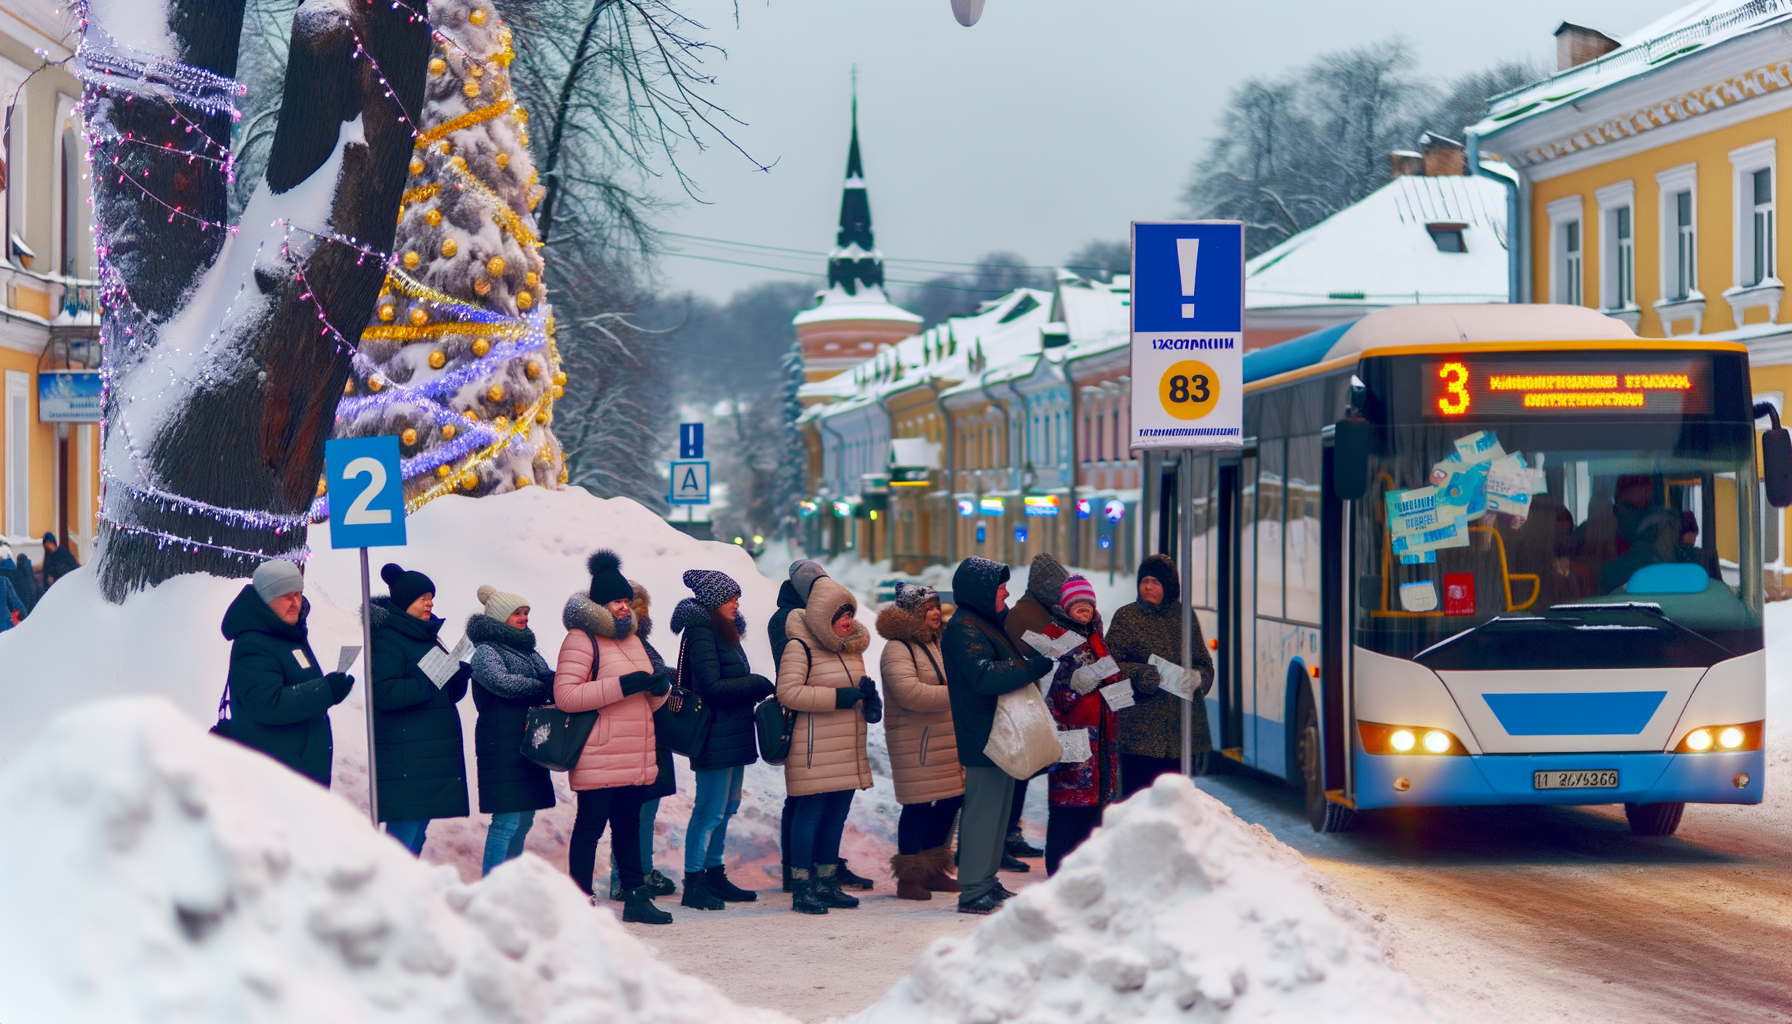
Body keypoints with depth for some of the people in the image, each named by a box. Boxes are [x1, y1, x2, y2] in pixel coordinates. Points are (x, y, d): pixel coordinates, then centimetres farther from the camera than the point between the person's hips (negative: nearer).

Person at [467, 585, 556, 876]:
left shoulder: (527, 650, 18)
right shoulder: (486, 652, -6)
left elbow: (550, 679, 12)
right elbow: (502, 682, -22)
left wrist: (557, 685, -11)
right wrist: (545, 689, -16)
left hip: (531, 743, 9)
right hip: (504, 749, -9)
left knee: (524, 820, 12)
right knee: (507, 821, -11)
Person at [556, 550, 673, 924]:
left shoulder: (633, 640, 20)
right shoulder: (581, 639, -6)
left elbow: (649, 702, 27)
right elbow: (564, 695, -19)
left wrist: (660, 687, 2)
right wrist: (622, 685, -22)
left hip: (637, 760, 8)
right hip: (598, 760, -8)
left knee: (629, 826, 13)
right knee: (590, 826, -4)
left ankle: (636, 896, 18)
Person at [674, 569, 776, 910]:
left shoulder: (723, 632, 17)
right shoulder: (701, 633, -13)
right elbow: (712, 687, -21)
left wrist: (757, 689, 1)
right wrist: (762, 685, -14)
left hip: (733, 737, 10)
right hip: (716, 737, -10)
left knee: (725, 809, 14)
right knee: (710, 811, -7)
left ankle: (714, 876, 22)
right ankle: (693, 884, -3)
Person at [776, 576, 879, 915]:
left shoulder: (852, 648, 17)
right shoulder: (800, 646, -10)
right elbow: (788, 692, -21)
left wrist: (870, 697, 5)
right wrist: (839, 697, -21)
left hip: (848, 752, 8)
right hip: (815, 751, -8)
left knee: (837, 813, 10)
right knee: (810, 812, -7)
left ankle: (827, 883, 19)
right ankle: (802, 889, -3)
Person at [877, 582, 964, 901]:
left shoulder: (937, 643, 17)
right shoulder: (897, 650, -13)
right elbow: (910, 693, -25)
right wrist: (954, 695, -21)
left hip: (946, 739, 9)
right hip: (916, 742, -9)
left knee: (949, 802, 11)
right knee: (918, 806, -6)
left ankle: (933, 870, 24)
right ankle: (909, 878, 2)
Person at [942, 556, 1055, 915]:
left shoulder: (990, 623, 18)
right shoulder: (963, 629, -15)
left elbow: (1009, 667, 28)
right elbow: (985, 676, -29)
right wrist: (1036, 664, -28)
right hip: (984, 736, -10)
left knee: (998, 808, 15)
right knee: (983, 808, -9)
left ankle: (986, 881, 24)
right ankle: (973, 891, -6)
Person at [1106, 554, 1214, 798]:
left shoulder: (1184, 617, 12)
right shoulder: (1125, 618, 5)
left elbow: (1205, 664, 14)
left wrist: (1196, 679, -9)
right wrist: (1140, 675, -19)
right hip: (1139, 727, -3)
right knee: (1137, 791, -7)